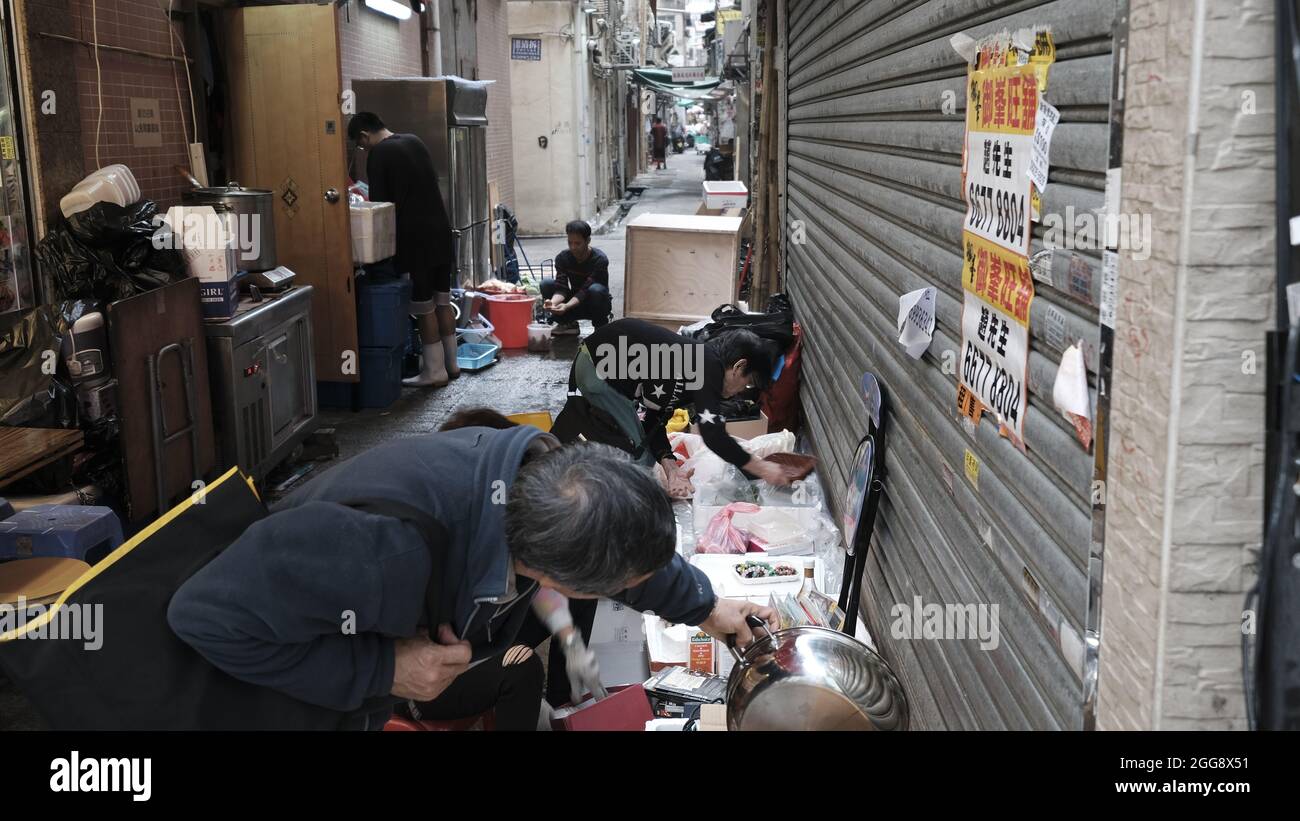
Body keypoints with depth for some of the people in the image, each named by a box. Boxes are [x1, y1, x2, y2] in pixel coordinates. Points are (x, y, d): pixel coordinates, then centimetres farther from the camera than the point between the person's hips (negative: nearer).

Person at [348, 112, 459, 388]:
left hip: (416, 238, -7)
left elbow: (379, 203, -8)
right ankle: (451, 363, 20)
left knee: (424, 307, 0)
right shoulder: (415, 142, 13)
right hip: (440, 231, 7)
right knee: (443, 302, 13)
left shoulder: (379, 154, -9)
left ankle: (434, 371, 5)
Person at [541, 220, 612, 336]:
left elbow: (586, 290, -31)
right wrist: (553, 302, -43)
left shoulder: (599, 259, -23)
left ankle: (601, 328, -10)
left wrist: (567, 306, -46)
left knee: (596, 289, -37)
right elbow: (561, 287, -20)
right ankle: (568, 323, -1)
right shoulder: (562, 258, -11)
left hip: (596, 305, -4)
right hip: (575, 302, 4)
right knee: (546, 284, -17)